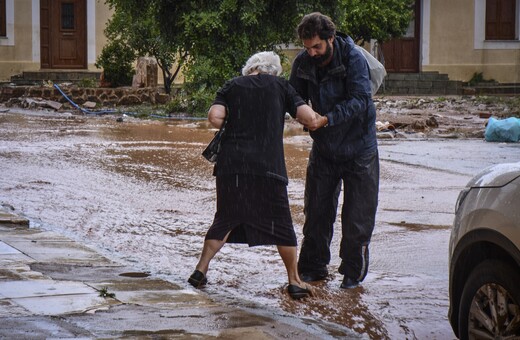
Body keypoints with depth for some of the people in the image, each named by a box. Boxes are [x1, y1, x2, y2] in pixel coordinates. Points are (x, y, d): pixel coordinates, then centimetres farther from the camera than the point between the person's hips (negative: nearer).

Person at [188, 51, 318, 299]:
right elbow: (308, 117, 0)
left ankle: (200, 270, 13)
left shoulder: (232, 86, 12)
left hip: (231, 164, 2)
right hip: (268, 166, -2)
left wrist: (231, 127, 16)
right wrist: (316, 119, 22)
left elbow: (214, 116, -3)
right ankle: (294, 281, 12)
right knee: (280, 223, 8)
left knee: (225, 219, 17)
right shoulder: (280, 85, 9)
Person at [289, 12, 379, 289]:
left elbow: (358, 101, -28)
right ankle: (313, 267, 21)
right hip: (323, 149, 4)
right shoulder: (303, 62, -7)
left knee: (357, 214, 2)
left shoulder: (354, 59, -21)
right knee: (316, 209, 9)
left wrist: (327, 119, -39)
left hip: (357, 148, -4)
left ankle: (353, 271, 14)